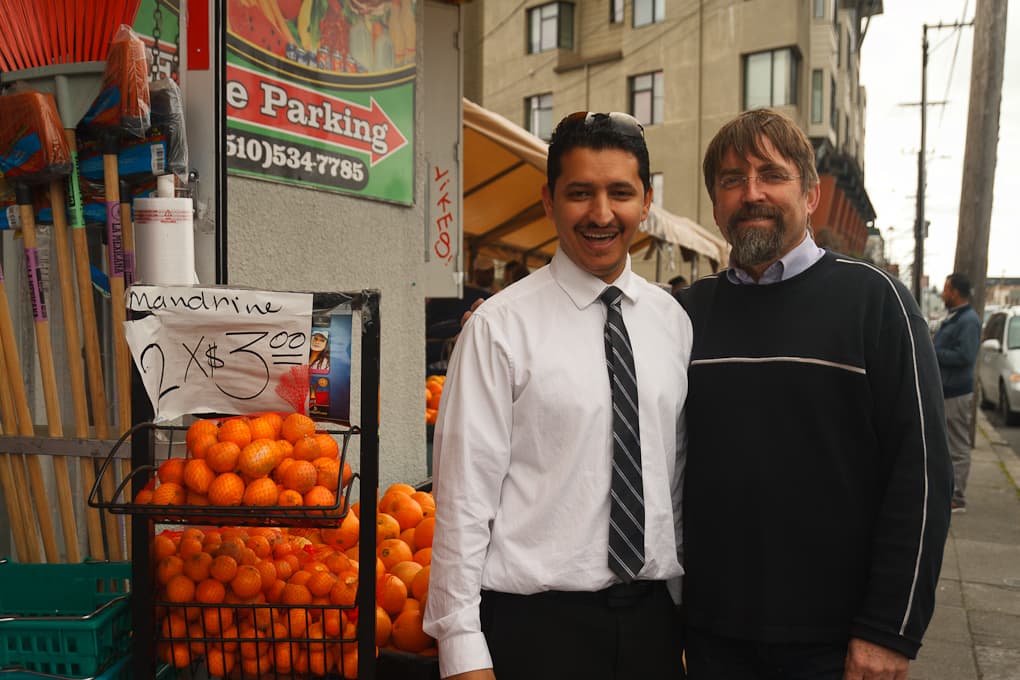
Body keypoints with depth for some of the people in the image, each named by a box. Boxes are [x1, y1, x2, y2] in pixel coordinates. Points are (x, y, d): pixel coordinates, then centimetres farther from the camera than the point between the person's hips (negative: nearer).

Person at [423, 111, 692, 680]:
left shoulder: (673, 320, 5)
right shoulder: (501, 327, -10)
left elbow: (678, 477, 9)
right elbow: (463, 494, -11)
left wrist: (689, 613, 10)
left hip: (652, 616, 4)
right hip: (534, 625, -4)